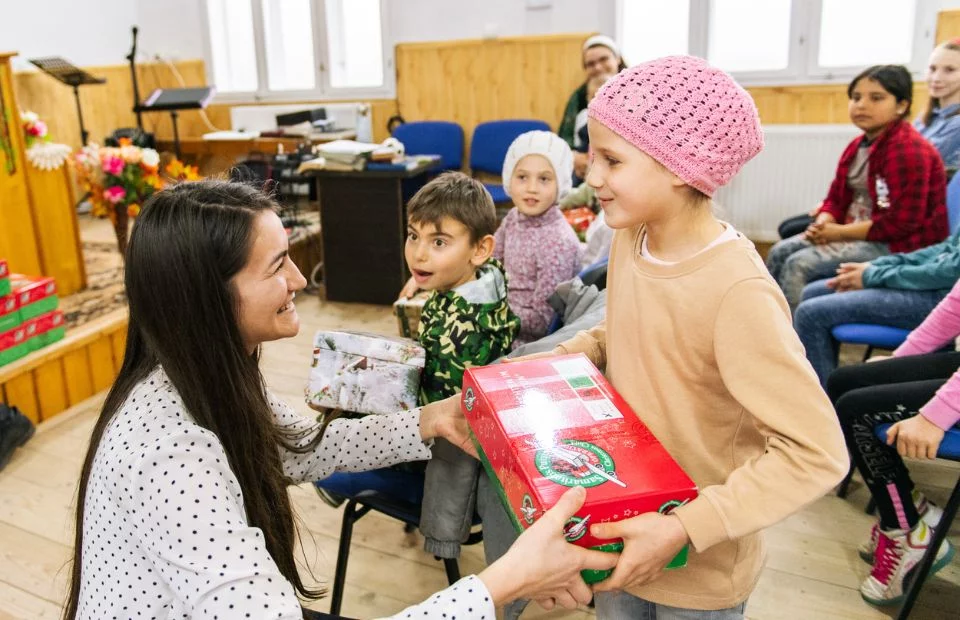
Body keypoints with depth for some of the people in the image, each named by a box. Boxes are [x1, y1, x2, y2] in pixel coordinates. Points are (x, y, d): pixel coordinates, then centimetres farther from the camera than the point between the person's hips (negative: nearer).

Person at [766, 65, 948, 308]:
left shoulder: (909, 150, -18)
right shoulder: (858, 146, 9)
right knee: (780, 252, -2)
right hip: (854, 234, 9)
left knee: (800, 264, -22)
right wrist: (822, 225, -9)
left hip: (899, 245, -9)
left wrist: (841, 232, -19)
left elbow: (902, 223, -23)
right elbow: (836, 198, 13)